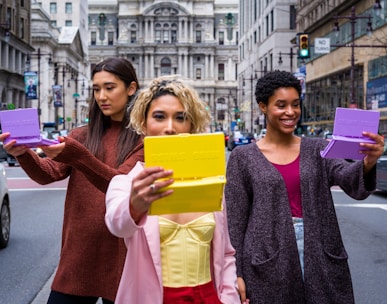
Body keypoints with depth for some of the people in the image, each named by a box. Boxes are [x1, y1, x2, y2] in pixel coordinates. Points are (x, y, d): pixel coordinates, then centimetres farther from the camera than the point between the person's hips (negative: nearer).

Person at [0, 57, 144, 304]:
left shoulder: (144, 138, -4)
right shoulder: (82, 136, 9)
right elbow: (49, 173, -4)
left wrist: (75, 155, -32)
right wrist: (23, 154, -25)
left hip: (120, 256, -3)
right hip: (77, 254, 3)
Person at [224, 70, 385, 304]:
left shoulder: (318, 150, 5)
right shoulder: (243, 157, 0)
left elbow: (353, 183, -11)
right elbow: (235, 219, 0)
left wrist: (369, 162, -33)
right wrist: (237, 273, -3)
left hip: (321, 259, 2)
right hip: (268, 265, -2)